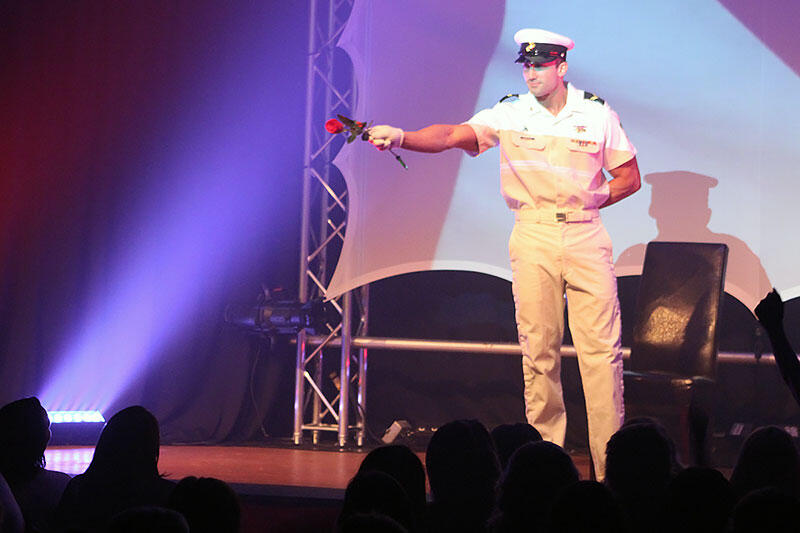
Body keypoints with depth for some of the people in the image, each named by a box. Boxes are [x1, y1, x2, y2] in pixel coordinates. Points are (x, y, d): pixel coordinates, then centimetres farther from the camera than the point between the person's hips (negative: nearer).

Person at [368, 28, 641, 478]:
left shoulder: (596, 113, 4)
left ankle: (611, 466, -2)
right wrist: (401, 137, -31)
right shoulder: (509, 114, 2)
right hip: (533, 238, 0)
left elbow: (630, 178, 10)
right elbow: (451, 135, -13)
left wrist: (584, 202, -2)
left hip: (586, 235, 0)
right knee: (539, 348, 0)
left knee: (601, 347, -5)